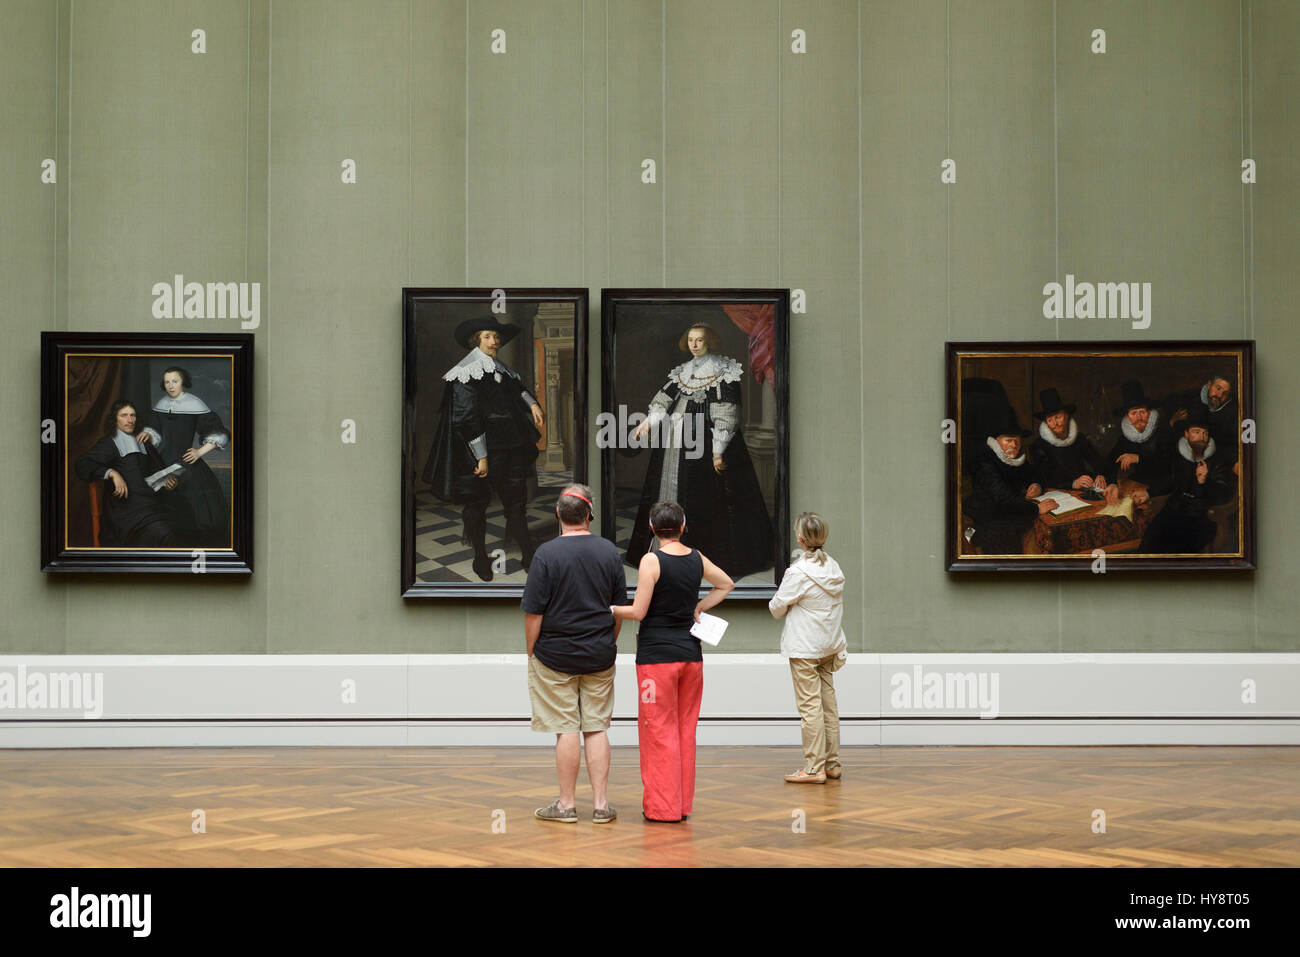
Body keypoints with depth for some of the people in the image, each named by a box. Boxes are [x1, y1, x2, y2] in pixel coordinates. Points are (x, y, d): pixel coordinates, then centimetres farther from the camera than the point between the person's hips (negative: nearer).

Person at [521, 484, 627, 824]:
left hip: (555, 656, -3)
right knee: (596, 728, 9)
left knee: (566, 730, 1)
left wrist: (531, 653, -1)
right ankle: (601, 804, 9)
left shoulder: (547, 553, -12)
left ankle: (566, 804, 8)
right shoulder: (609, 551, 1)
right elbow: (620, 608, 9)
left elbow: (533, 612, -12)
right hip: (599, 656, 4)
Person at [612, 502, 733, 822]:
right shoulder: (696, 559, 6)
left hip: (657, 654, -5)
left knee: (659, 731, 1)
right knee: (685, 730, 11)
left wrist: (611, 610, 3)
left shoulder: (652, 561, -12)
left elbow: (639, 612, -13)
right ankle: (683, 804, 16)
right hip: (690, 651, 5)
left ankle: (662, 807, 3)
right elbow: (726, 584, 24)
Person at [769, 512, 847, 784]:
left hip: (804, 648, -7)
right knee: (828, 704, 11)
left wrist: (776, 603, 14)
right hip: (830, 645, 7)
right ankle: (832, 764, 16)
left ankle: (814, 768, -2)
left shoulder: (797, 573, -17)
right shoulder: (834, 567, 5)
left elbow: (777, 608, -7)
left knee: (810, 706, -4)